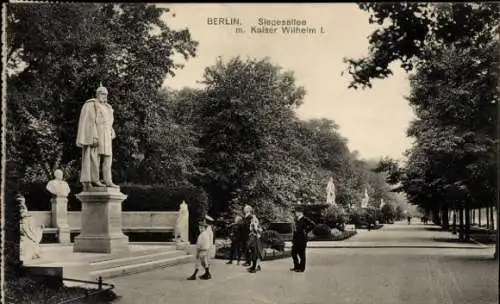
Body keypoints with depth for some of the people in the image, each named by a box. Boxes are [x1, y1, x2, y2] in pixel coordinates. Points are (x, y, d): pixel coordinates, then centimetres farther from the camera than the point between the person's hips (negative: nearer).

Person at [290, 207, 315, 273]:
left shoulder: (305, 219, -10)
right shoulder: (297, 220, 15)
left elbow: (313, 225, -18)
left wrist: (306, 231, -12)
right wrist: (293, 240, 17)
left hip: (302, 240, -8)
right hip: (295, 240, 8)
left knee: (301, 255, -1)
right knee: (293, 253, 11)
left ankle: (302, 268, 8)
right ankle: (296, 266, 23)